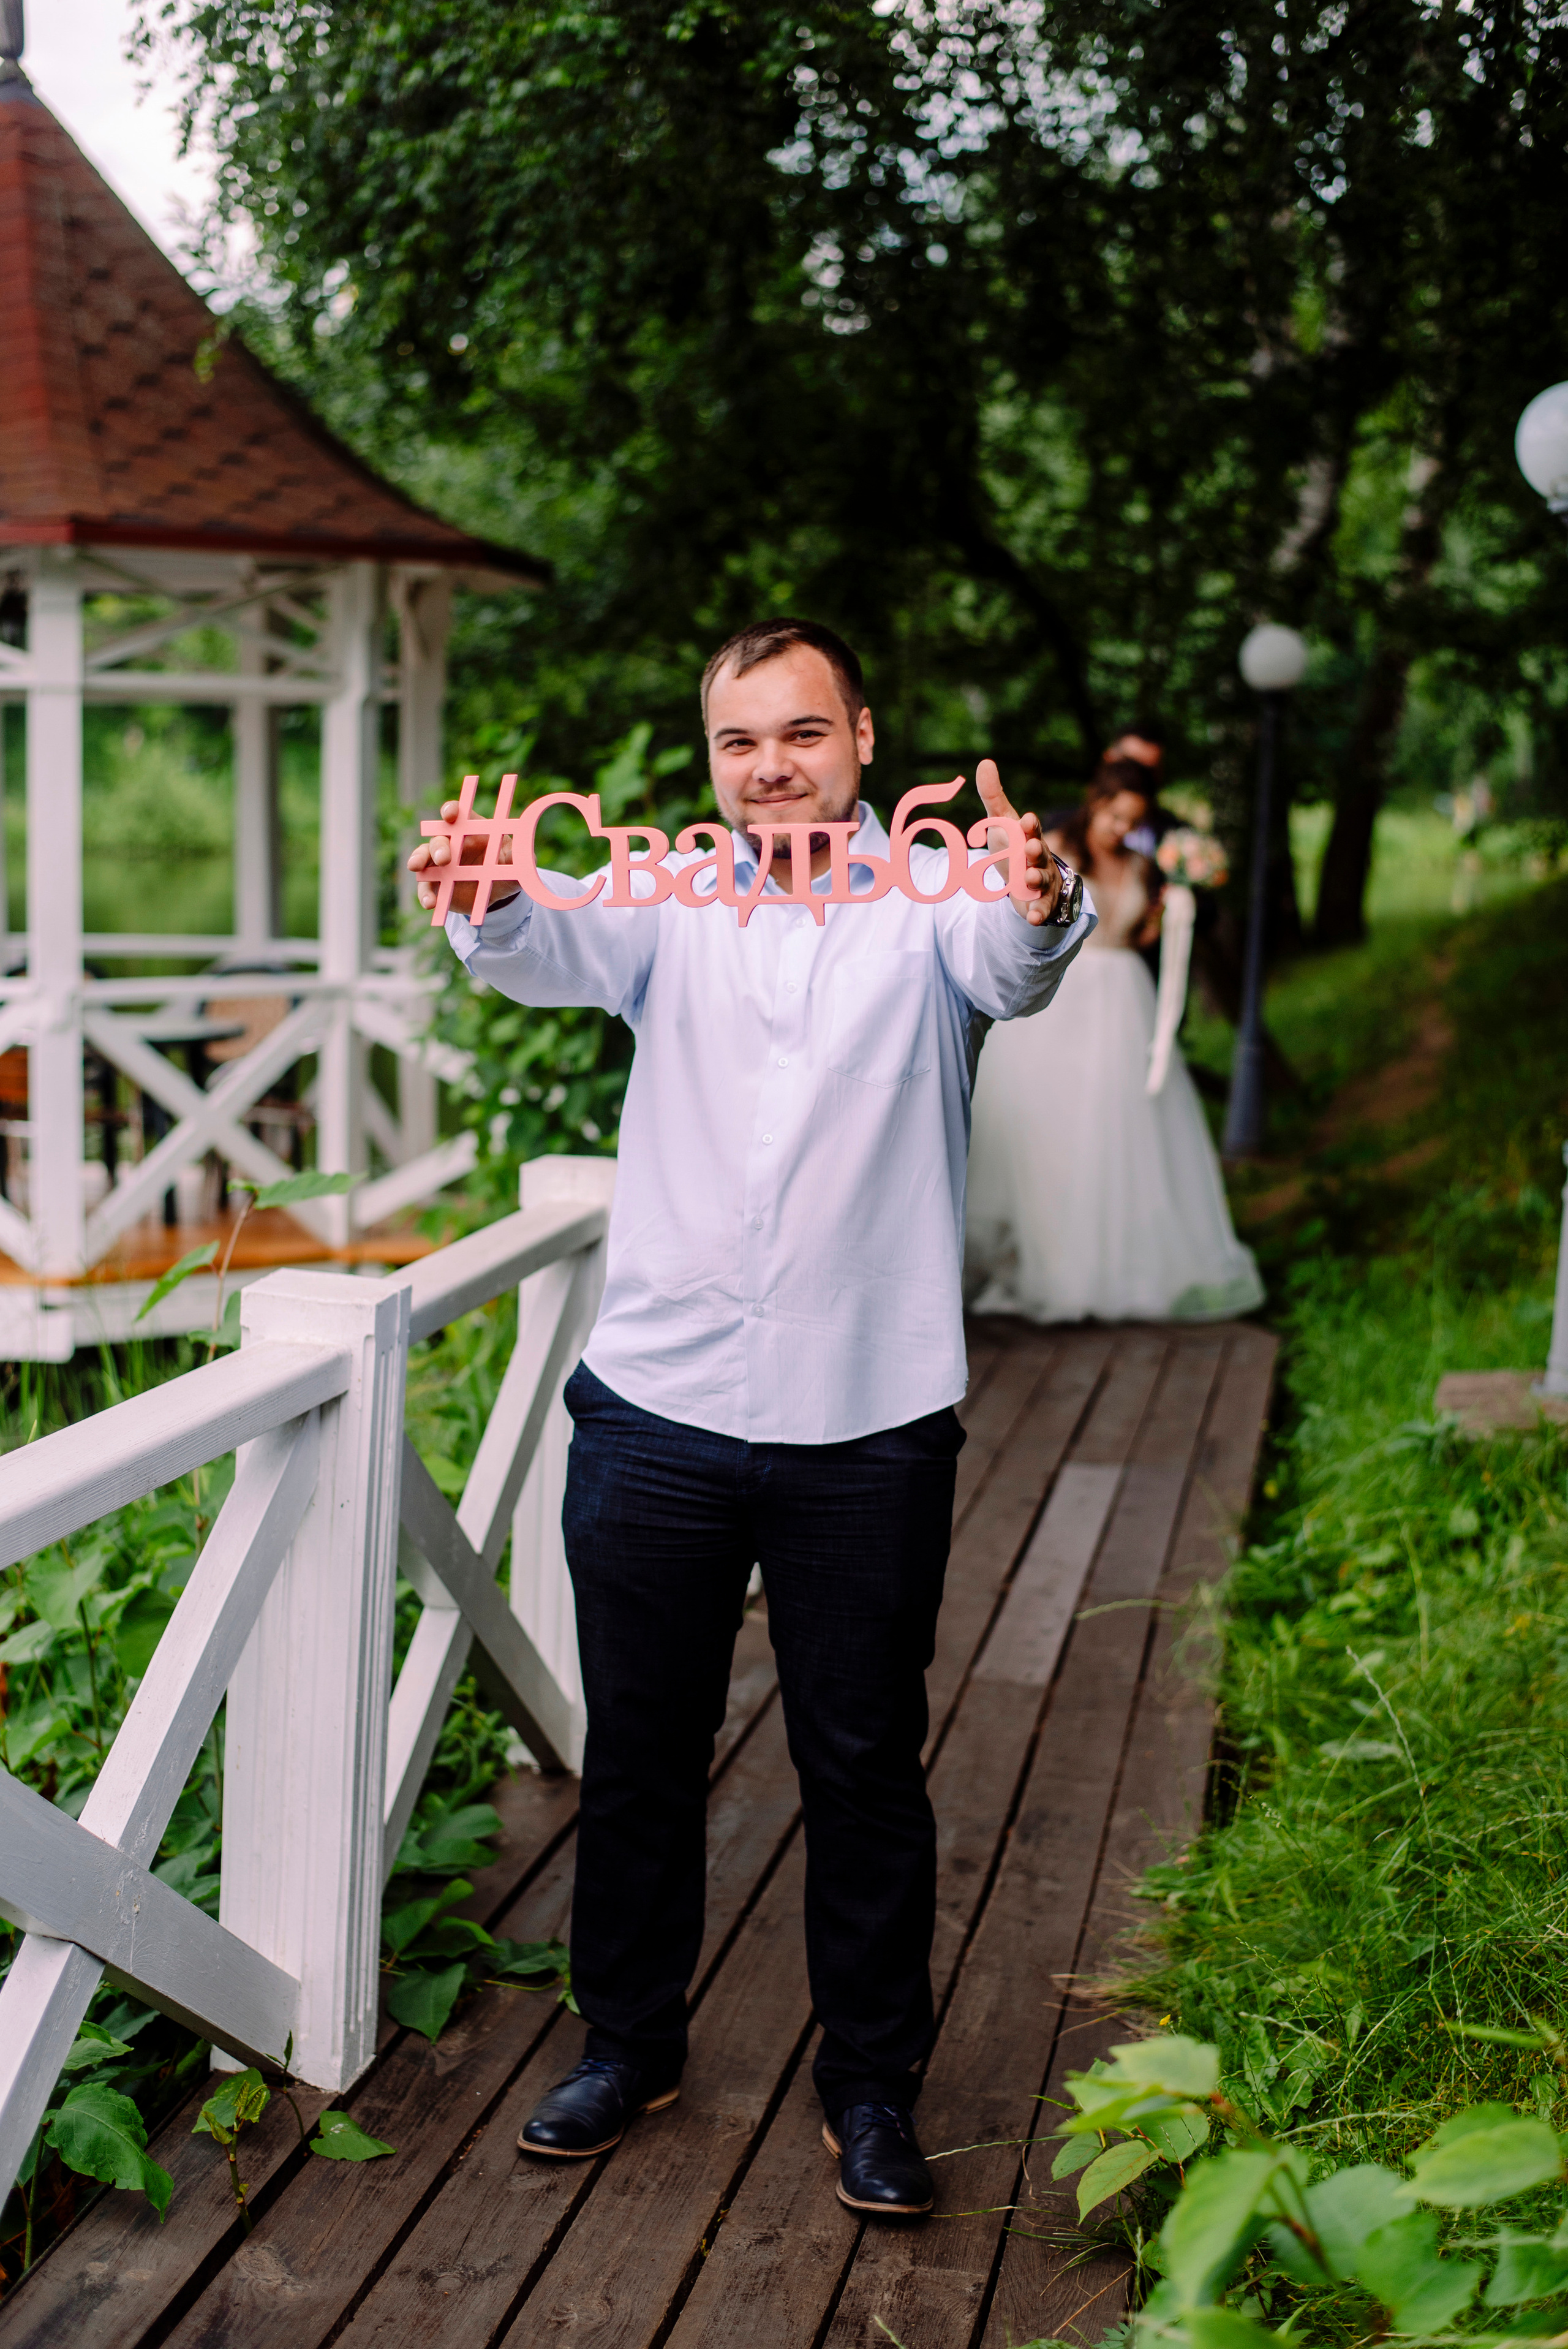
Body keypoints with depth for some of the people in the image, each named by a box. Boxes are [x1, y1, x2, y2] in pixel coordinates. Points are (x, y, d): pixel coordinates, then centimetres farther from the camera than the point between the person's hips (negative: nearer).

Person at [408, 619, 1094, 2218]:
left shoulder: (931, 897, 0)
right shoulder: (674, 897, 4)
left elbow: (1009, 974, -22)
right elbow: (557, 953, -16)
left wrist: (1041, 912, -47)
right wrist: (485, 904, -40)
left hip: (869, 1423, -2)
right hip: (657, 1406, 2)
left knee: (865, 1761, 10)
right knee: (638, 1748, 14)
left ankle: (871, 2080, 27)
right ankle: (628, 2041, 34)